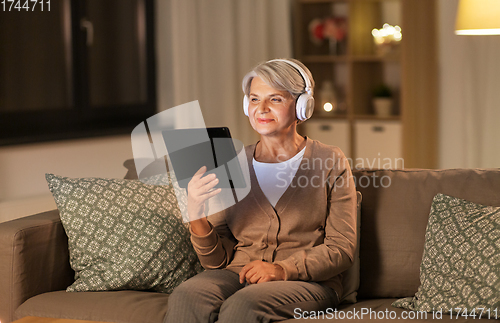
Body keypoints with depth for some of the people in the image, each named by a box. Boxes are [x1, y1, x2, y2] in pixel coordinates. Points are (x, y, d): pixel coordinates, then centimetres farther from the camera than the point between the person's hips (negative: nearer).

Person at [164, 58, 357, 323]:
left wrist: (282, 269, -17)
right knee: (185, 296, -32)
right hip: (237, 274, 2)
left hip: (307, 281, -2)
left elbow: (341, 250, 0)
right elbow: (217, 260, 8)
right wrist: (196, 216, -13)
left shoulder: (330, 163, 5)